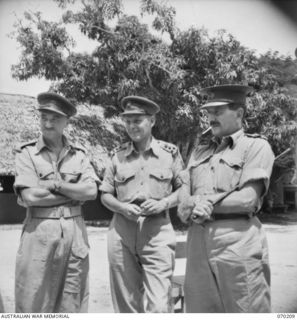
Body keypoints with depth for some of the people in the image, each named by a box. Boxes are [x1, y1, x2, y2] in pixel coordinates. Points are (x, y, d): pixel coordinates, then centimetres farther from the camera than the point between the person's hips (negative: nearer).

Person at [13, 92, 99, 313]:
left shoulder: (79, 154, 8)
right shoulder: (27, 153, 0)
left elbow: (92, 191, -4)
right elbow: (30, 197, -12)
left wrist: (55, 184, -11)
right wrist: (75, 192, -7)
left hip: (74, 232, 3)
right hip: (39, 233, -3)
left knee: (72, 302, 10)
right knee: (33, 302, 3)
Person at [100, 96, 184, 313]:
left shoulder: (170, 152, 4)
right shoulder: (118, 155, 8)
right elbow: (105, 195, 12)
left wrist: (163, 204, -10)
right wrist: (122, 207, -8)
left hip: (157, 232, -2)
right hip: (122, 232, 3)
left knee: (158, 306, -9)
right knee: (126, 304, 10)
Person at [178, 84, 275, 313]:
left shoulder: (257, 146, 1)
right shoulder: (200, 151, 19)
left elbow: (248, 198, -10)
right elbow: (183, 199, 10)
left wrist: (204, 202, -5)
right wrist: (192, 208, -13)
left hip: (238, 243, -5)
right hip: (198, 242, 6)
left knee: (245, 309, 0)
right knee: (199, 308, 10)